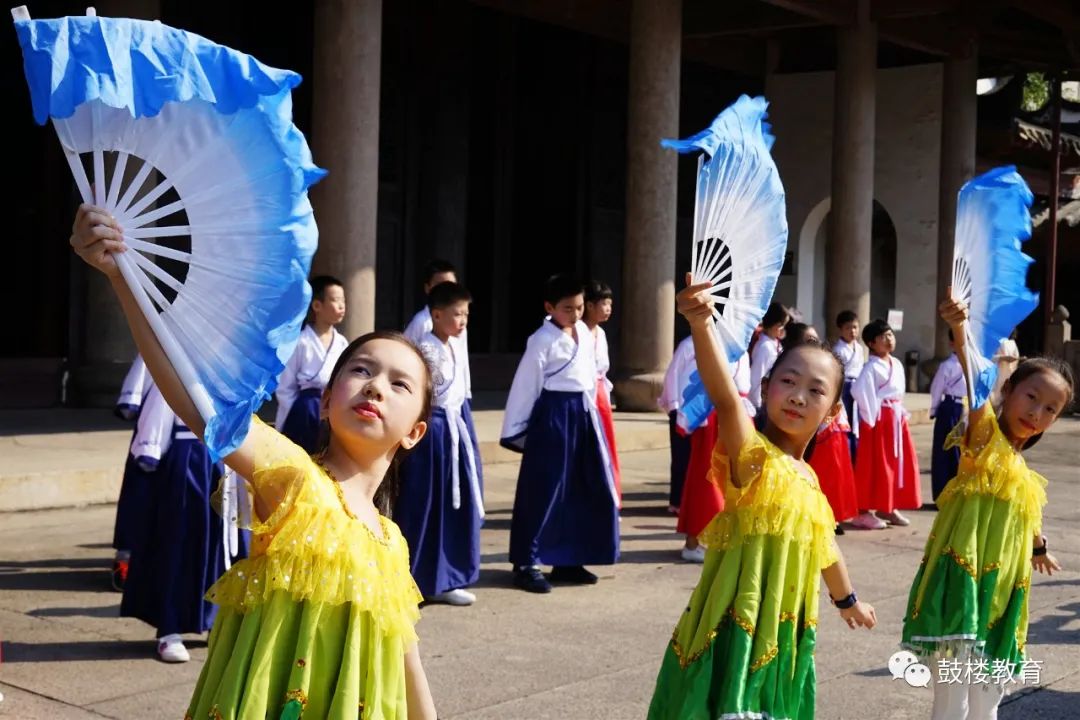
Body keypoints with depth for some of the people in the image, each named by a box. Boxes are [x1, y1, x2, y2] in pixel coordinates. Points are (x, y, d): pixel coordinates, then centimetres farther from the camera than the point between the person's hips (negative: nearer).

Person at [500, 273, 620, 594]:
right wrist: (513, 430, -10)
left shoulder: (585, 333, 9)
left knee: (585, 490, 10)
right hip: (553, 415, -7)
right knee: (544, 490, -2)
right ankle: (526, 564, 7)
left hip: (583, 413, 7)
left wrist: (590, 410, 14)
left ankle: (568, 561, 21)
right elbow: (524, 387, -10)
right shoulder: (542, 340, -11)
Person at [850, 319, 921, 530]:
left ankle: (889, 508, 23)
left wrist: (901, 413, 11)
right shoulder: (871, 367, -15)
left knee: (899, 461, 12)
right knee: (874, 465, -5)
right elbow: (860, 391, -27)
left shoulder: (897, 364, 12)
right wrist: (871, 418, -21)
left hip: (897, 417, 8)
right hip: (880, 419, -8)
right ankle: (864, 511, 1)